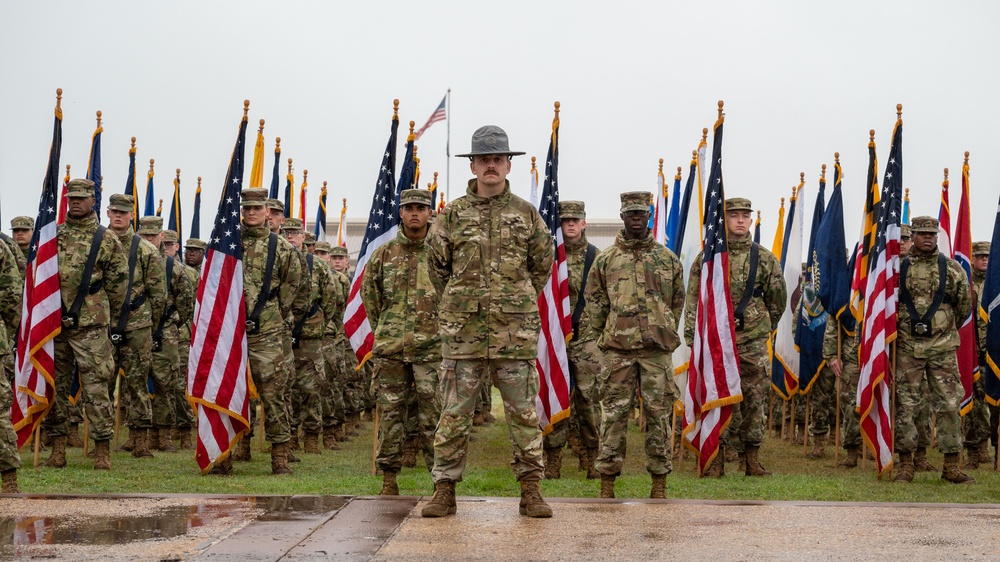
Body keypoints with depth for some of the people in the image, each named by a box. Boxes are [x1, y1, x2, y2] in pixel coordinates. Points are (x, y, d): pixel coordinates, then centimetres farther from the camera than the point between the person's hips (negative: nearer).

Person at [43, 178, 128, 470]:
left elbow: (118, 284, 6)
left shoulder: (106, 239, 2)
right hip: (53, 323, 4)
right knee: (54, 386, 6)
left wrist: (107, 319, 9)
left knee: (95, 386, -6)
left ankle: (103, 451, -3)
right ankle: (57, 448, 13)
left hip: (89, 326, -4)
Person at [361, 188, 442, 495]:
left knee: (434, 413, -3)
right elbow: (369, 294, 19)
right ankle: (389, 478, 11)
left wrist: (442, 331, 10)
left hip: (432, 347, -2)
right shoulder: (383, 254, 8)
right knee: (390, 412, 5)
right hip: (390, 349, 2)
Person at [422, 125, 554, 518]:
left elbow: (542, 265, 16)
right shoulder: (452, 214, 6)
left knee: (524, 412, 2)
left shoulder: (527, 214, 7)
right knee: (454, 413, 2)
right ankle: (445, 490, 8)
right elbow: (438, 266, 14)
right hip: (462, 332, 0)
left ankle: (530, 490, 8)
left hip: (516, 332, 0)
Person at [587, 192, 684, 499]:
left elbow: (677, 301, 16)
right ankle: (607, 480, 4)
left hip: (658, 348, 1)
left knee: (658, 413, 2)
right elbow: (594, 301, 11)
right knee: (614, 413, -1)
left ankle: (659, 482, 8)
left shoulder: (667, 258, 10)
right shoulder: (605, 259, 7)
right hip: (618, 348, -1)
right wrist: (607, 334, 7)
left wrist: (665, 332, 13)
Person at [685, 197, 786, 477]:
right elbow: (694, 300, 2)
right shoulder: (708, 257, 3)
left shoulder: (764, 259, 5)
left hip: (753, 343, 1)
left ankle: (752, 460, 11)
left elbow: (778, 299, 16)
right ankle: (715, 461, 6)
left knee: (754, 401, 2)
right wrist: (694, 338, -4)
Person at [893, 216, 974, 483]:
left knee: (949, 405, 0)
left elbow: (964, 307, 13)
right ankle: (905, 465, 7)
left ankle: (951, 466, 6)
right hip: (907, 348, 0)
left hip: (943, 348, 0)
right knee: (905, 406, 0)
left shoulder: (952, 269, 4)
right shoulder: (899, 268, 3)